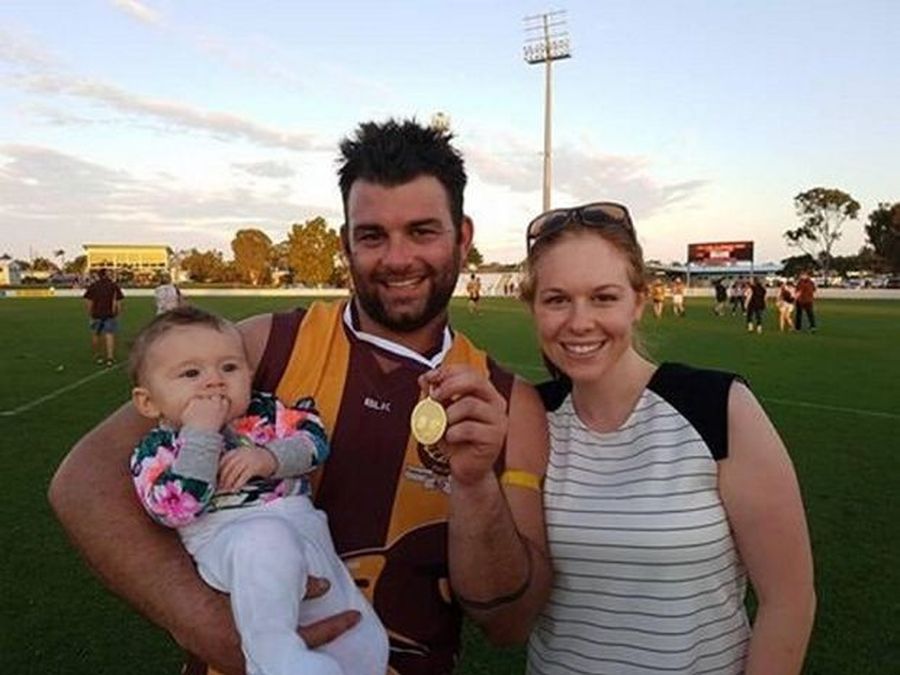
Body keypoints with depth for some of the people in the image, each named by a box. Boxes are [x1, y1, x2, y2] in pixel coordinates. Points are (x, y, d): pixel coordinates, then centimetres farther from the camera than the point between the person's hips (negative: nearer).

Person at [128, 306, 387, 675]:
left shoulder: (264, 413, 12)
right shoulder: (157, 450, 2)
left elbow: (314, 442, 4)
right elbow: (176, 510, -14)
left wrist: (270, 458, -14)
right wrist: (200, 434, -16)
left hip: (305, 531, 5)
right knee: (267, 539, -42)